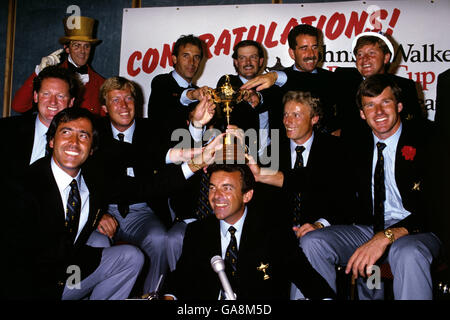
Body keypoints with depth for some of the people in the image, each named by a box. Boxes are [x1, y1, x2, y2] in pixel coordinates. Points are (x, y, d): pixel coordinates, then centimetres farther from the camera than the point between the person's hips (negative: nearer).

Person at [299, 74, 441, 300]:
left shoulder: (424, 141, -5)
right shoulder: (358, 149, 11)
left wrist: (386, 236, -27)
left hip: (416, 231, -4)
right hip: (368, 229, 5)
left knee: (408, 254, -38)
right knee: (311, 243, -16)